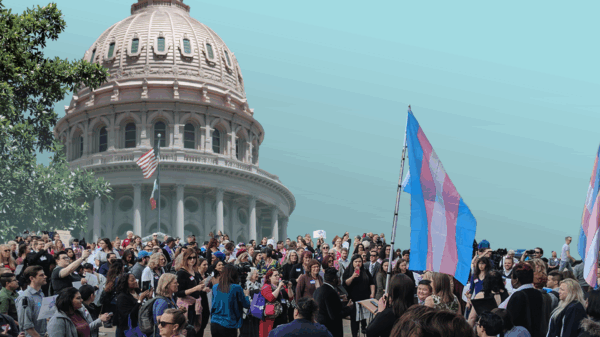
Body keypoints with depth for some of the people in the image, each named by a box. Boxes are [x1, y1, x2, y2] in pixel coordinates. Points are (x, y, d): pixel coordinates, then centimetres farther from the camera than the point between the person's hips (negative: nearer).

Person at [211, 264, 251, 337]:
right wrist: (246, 295, 19)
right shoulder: (236, 288, -10)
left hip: (214, 324, 5)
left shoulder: (215, 287, 4)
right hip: (228, 326, -5)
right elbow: (247, 305, 0)